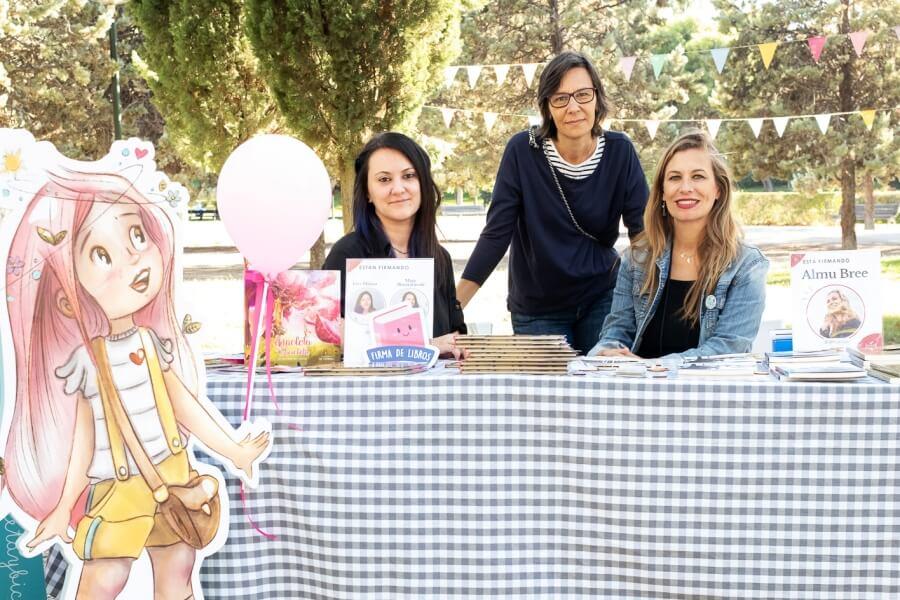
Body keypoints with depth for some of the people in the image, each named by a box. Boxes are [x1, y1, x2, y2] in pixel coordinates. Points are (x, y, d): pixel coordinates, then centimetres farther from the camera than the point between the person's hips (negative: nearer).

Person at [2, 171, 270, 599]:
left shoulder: (151, 341, -3)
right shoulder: (84, 361, -18)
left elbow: (186, 405, 6)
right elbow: (83, 438, -10)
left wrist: (233, 450, 12)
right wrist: (63, 507, -5)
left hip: (174, 477, 5)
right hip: (118, 492, -5)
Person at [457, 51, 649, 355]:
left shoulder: (619, 151, -8)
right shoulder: (523, 150, -13)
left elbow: (644, 229, -8)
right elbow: (496, 233, -13)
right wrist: (451, 307, -19)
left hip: (602, 301, 1)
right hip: (537, 308, -1)